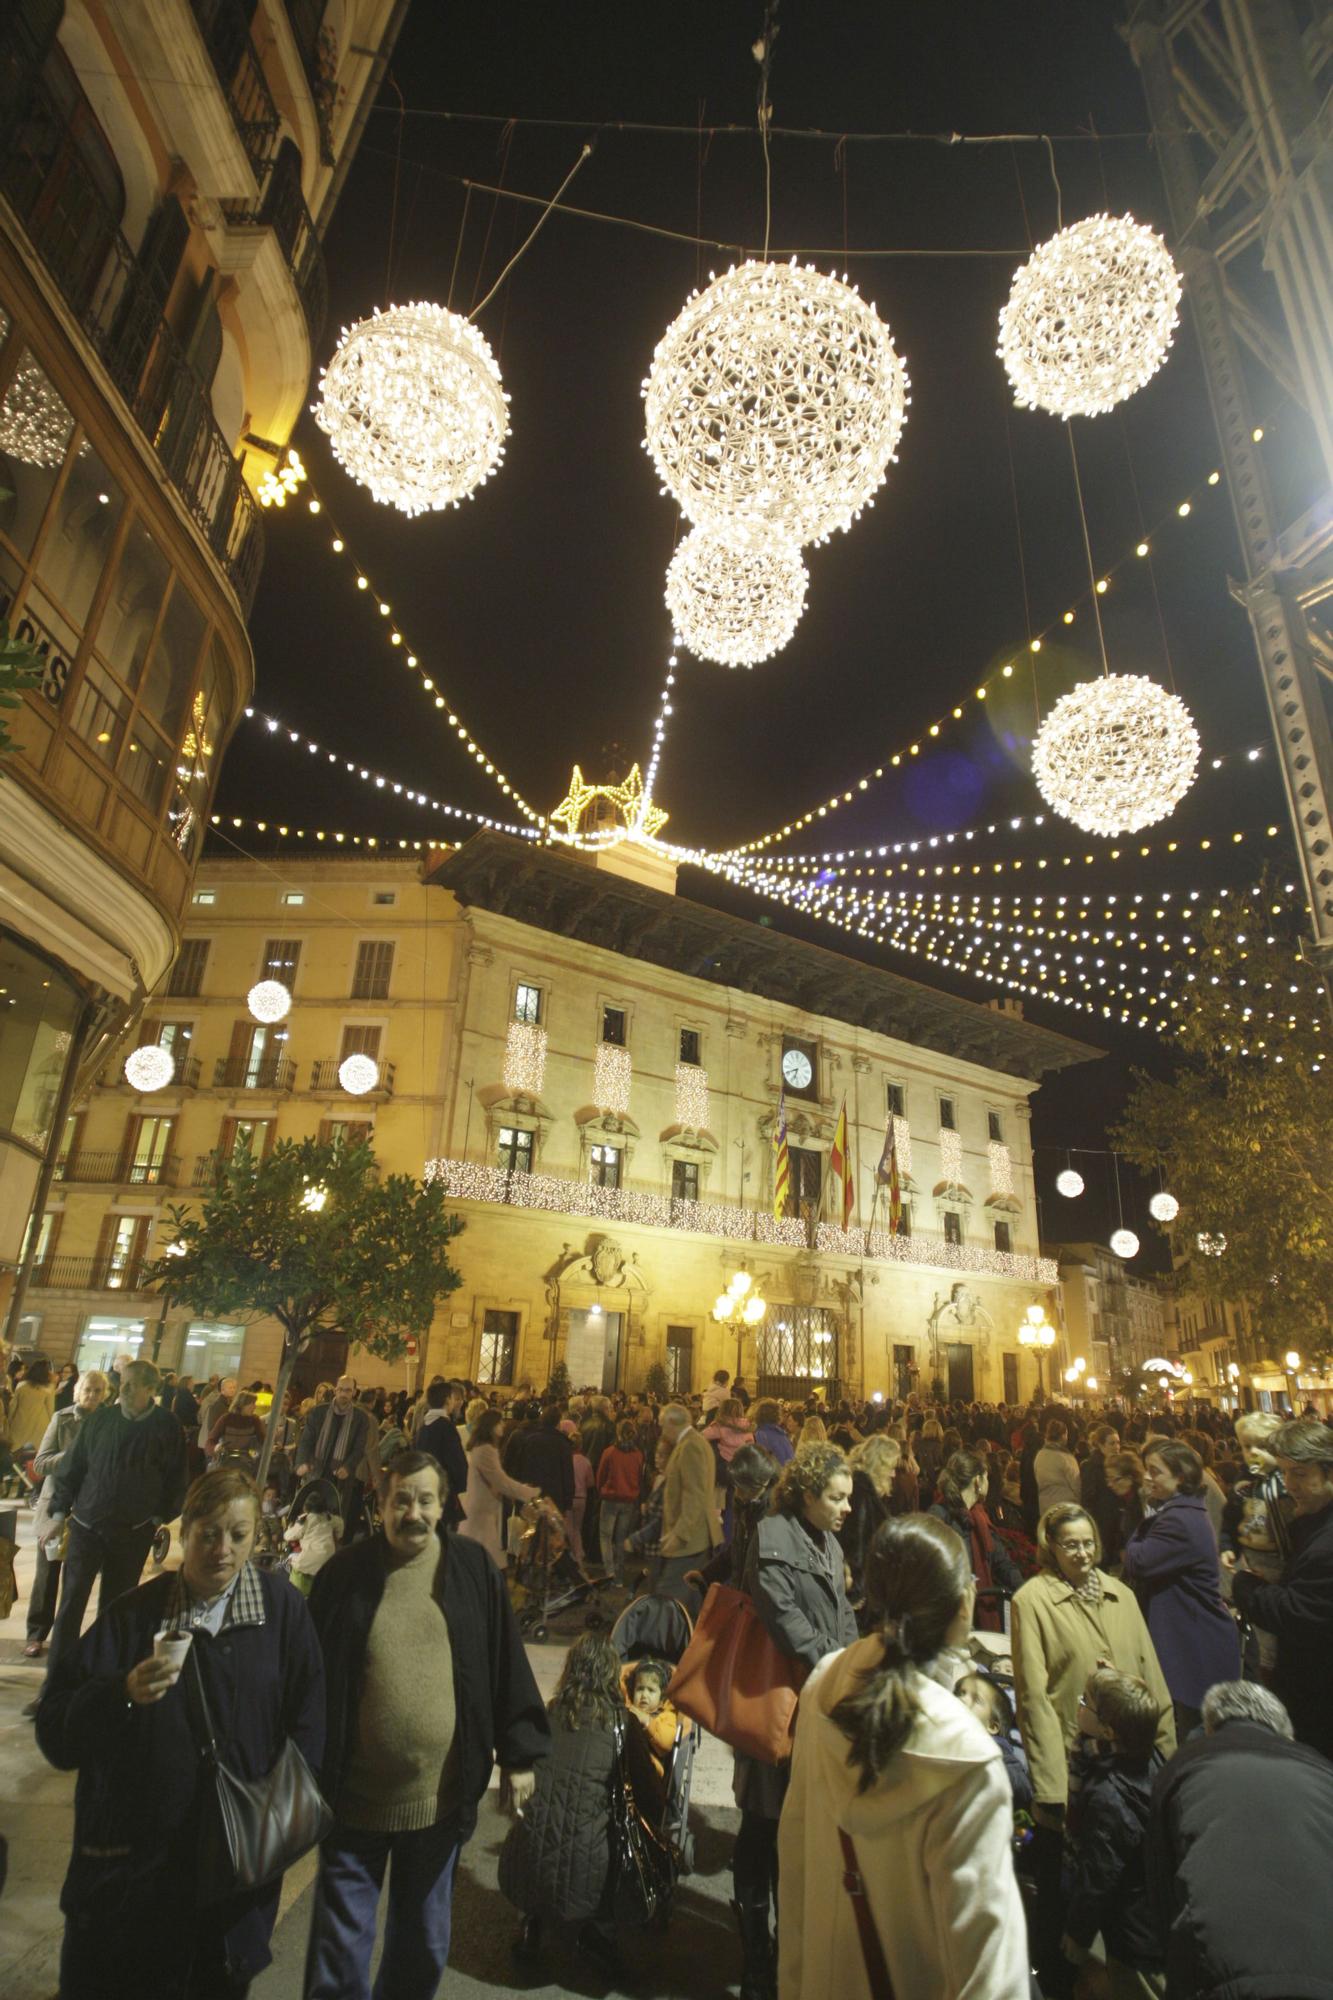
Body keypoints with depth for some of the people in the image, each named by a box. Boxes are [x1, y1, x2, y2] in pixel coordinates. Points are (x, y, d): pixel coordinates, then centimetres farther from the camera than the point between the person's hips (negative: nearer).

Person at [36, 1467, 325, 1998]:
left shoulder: (281, 1606, -8)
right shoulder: (135, 1614, -8)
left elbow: (307, 1721, -1)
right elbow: (55, 1731, -10)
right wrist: (123, 1693, -27)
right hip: (129, 1858, -1)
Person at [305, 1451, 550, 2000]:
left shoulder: (473, 1568, -8)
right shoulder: (345, 1573, -9)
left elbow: (508, 1663, -2)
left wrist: (519, 1755, -1)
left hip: (440, 1795, 2)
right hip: (354, 1794, -1)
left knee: (424, 1939, 21)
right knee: (340, 1943, 11)